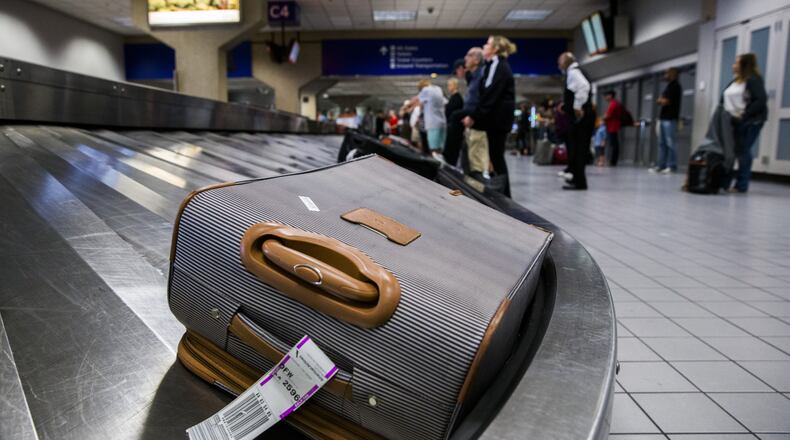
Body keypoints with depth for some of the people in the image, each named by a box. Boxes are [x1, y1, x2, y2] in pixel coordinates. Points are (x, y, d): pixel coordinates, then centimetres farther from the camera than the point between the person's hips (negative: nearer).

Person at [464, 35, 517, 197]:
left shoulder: (499, 66, -13)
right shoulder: (493, 65, 17)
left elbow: (490, 95, -20)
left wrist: (473, 116, -18)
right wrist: (474, 115, 11)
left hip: (498, 117, -9)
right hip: (496, 117, 9)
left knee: (496, 155, -5)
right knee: (496, 155, 11)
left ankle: (504, 195, 2)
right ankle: (503, 193, 18)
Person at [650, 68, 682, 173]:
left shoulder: (674, 86, -6)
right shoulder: (669, 86, 22)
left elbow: (666, 101, -13)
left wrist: (660, 100, 5)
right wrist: (662, 100, 2)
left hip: (670, 118, -10)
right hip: (663, 117, 10)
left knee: (670, 143, -9)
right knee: (662, 143, 8)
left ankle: (672, 166, -8)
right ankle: (661, 165, 10)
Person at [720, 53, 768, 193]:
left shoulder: (754, 80, -7)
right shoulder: (735, 81, 19)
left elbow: (761, 100, -17)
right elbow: (724, 98, 23)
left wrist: (745, 114, -22)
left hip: (750, 122, -7)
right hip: (733, 121, 7)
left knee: (742, 152, -5)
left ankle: (741, 185, 1)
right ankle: (723, 182, 5)